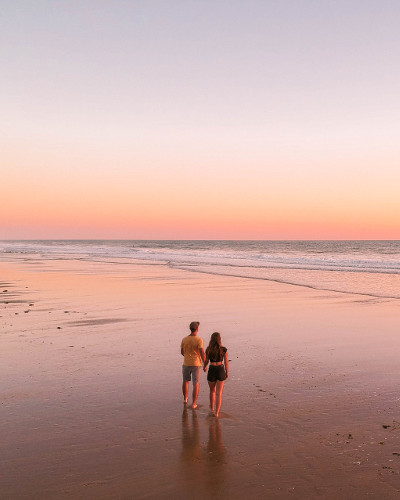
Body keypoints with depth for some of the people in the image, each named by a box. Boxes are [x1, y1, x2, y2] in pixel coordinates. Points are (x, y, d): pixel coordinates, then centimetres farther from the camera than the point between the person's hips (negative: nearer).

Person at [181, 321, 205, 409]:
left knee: (185, 381, 24)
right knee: (195, 384, 6)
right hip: (196, 365, -3)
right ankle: (194, 404, 5)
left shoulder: (184, 339, -4)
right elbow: (202, 353, -20)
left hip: (186, 364, 3)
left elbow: (182, 352, 7)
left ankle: (185, 399, 36)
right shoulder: (199, 340, -16)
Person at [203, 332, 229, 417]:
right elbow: (226, 362, -4)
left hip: (212, 370, 1)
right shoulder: (223, 349, -9)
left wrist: (204, 367, 25)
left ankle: (211, 408, 41)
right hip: (220, 370, -1)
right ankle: (217, 412, 0)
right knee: (219, 393, 5)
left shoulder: (208, 349, -9)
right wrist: (227, 372, 10)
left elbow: (206, 361, 3)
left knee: (212, 390, 23)